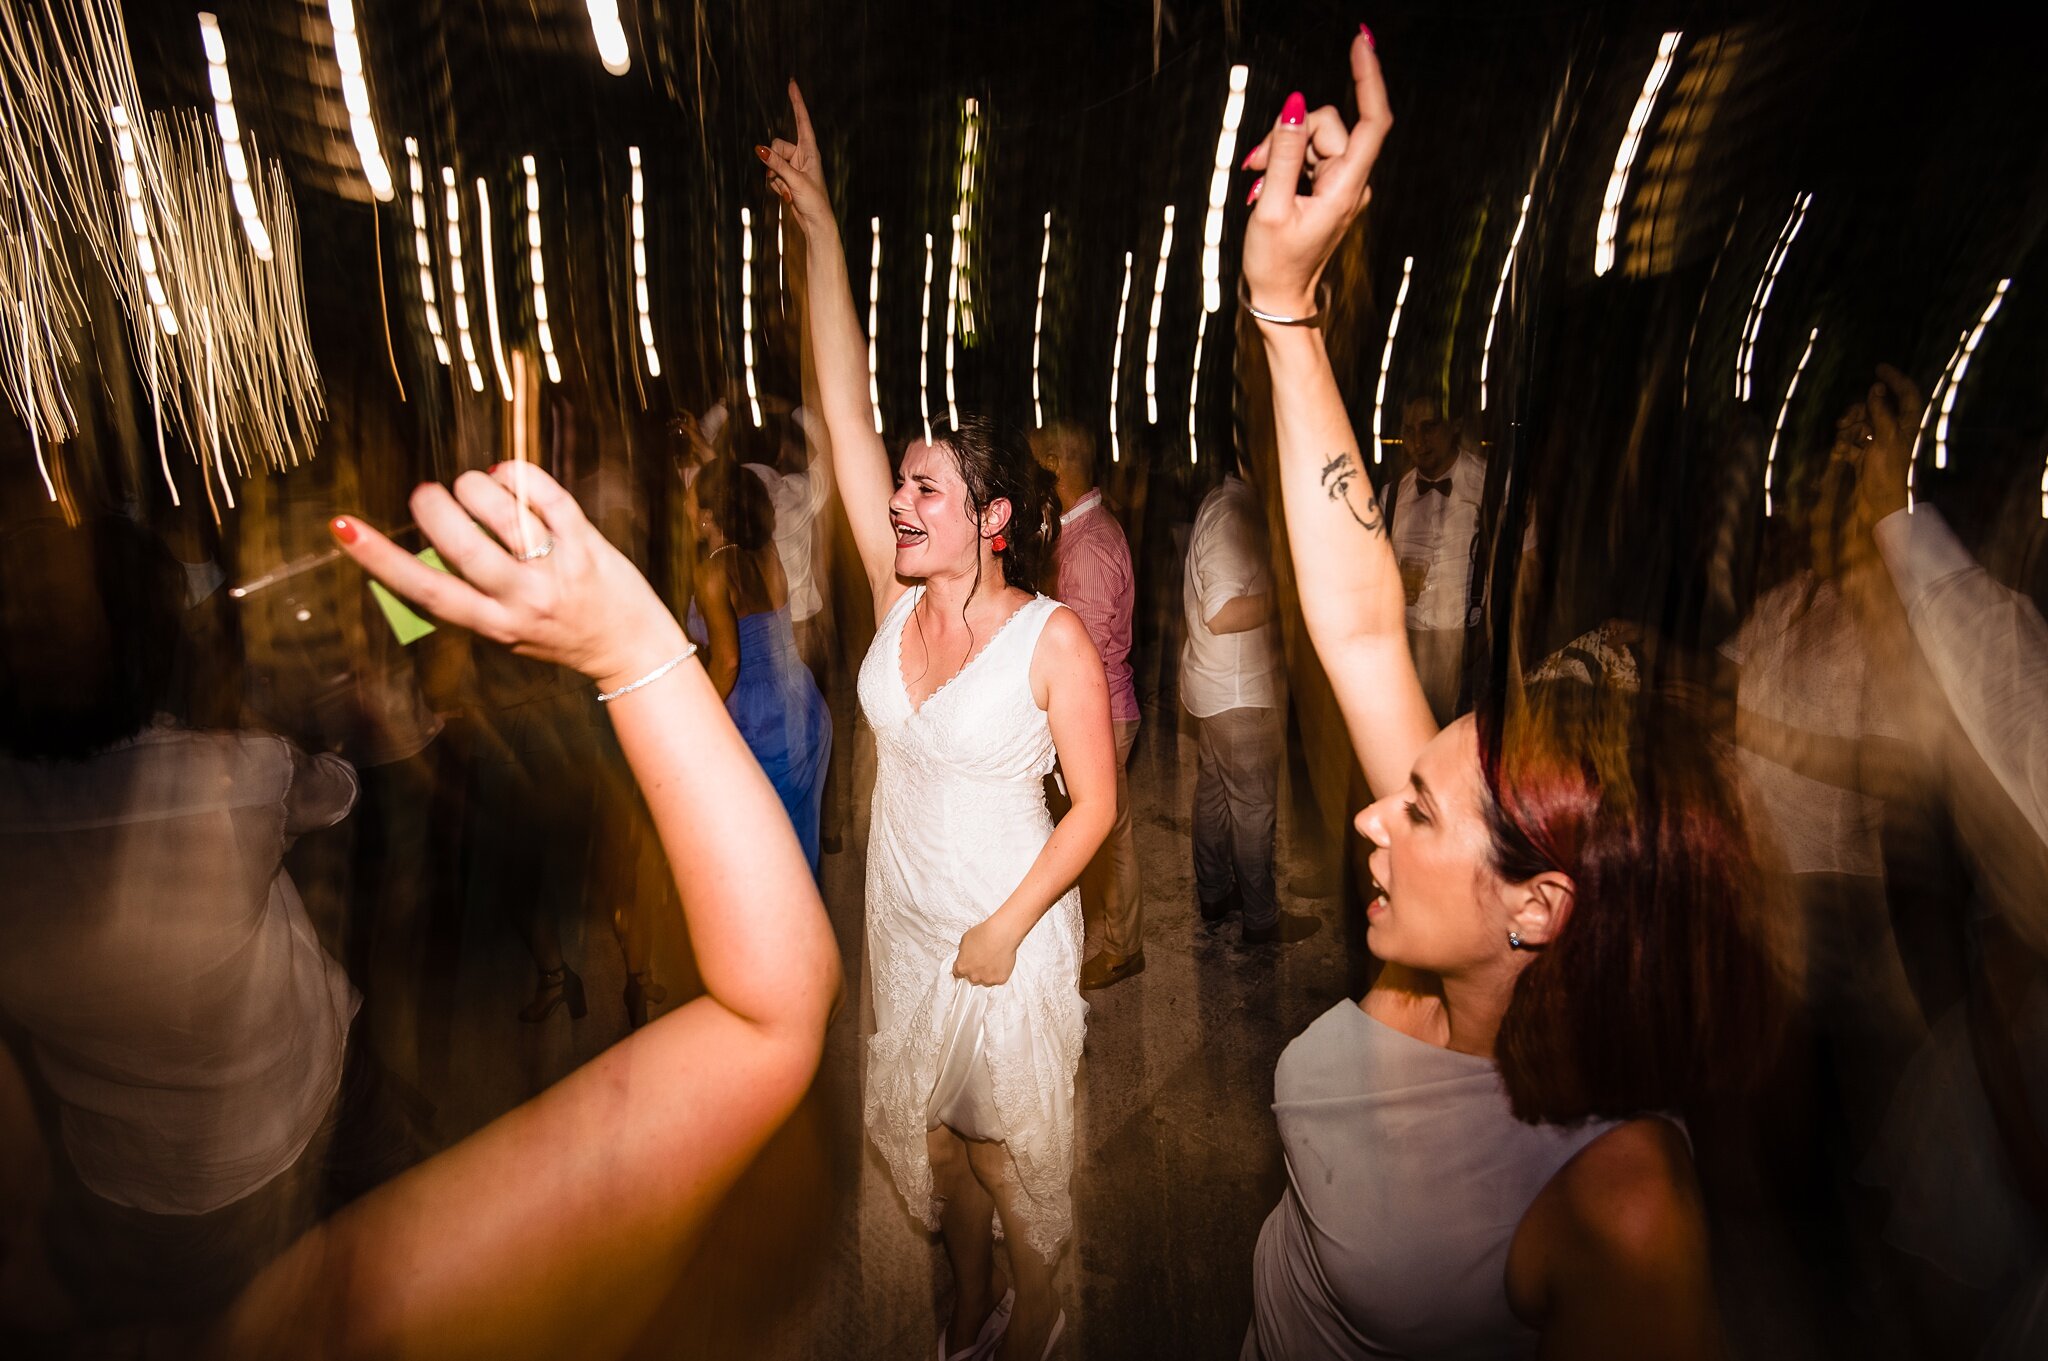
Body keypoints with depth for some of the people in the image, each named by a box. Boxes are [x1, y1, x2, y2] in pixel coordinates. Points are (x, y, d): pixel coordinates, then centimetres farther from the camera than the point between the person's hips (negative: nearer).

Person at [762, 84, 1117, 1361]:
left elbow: (1096, 805, -14)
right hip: (905, 919, 5)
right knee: (930, 1131, 22)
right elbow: (847, 411, -12)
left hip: (1012, 929, -5)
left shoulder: (1053, 638, -20)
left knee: (1012, 1144, 16)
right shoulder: (899, 597, -8)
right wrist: (821, 227, -14)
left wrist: (1006, 928, -15)